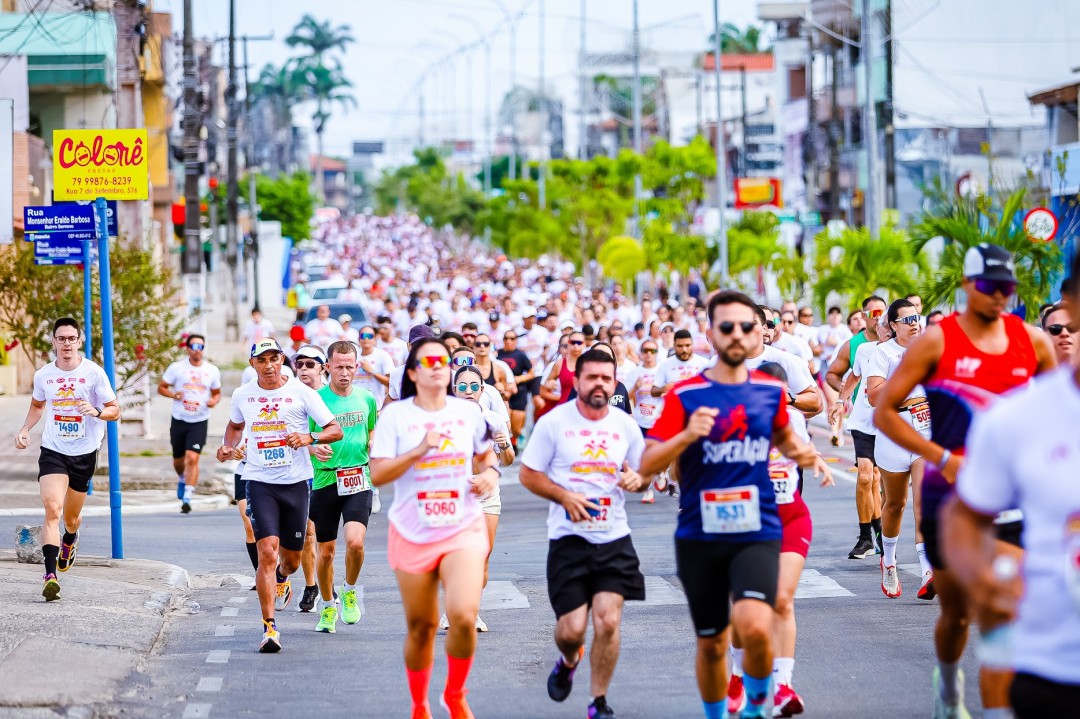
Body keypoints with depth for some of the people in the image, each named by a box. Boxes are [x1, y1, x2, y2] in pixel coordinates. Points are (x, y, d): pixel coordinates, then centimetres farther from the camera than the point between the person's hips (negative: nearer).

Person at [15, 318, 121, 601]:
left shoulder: (93, 373, -8)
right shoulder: (43, 375, 1)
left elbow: (115, 410, -4)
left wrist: (97, 411, -26)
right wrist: (25, 429, 4)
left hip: (84, 453, 0)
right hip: (52, 451, 0)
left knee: (71, 517, 14)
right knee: (52, 509, -20)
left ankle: (69, 540, 52)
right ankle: (50, 575, -26)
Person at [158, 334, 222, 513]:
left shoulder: (212, 371, 3)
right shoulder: (176, 368, -2)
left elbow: (217, 393, 14)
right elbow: (161, 387, 4)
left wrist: (214, 401, -9)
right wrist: (174, 395, -16)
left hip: (200, 422, -1)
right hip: (179, 420, 1)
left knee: (193, 458, -16)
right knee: (178, 460, 14)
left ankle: (187, 498, -12)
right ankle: (182, 479, 49)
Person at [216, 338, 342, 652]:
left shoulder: (301, 393, -4)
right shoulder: (242, 395, 5)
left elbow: (336, 430, -4)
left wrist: (310, 437, -22)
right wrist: (228, 446, 6)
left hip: (296, 483, 0)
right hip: (259, 482, 0)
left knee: (291, 558, 11)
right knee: (267, 552, -17)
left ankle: (281, 578, 51)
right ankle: (269, 627, -14)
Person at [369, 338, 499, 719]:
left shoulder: (468, 411, 5)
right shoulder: (395, 415, -3)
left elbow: (485, 455, 21)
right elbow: (377, 474, -9)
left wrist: (489, 475, -1)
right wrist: (420, 450, -19)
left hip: (463, 529, 1)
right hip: (412, 533, -1)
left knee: (464, 616, -19)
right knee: (421, 627, 8)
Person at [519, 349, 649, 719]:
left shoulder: (625, 425, 5)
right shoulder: (554, 422, -4)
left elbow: (643, 472, 16)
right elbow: (528, 474, -1)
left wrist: (637, 479, -9)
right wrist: (565, 496, -16)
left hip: (614, 538, 2)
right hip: (568, 538, -2)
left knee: (608, 620, -9)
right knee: (571, 628, -4)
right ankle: (569, 661, 34)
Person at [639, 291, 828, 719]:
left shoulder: (771, 391, 4)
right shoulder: (685, 395, -4)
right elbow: (647, 464, -9)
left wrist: (801, 453, 4)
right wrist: (687, 435, -25)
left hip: (757, 533, 0)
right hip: (700, 536, 0)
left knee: (755, 628, -22)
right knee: (711, 643, 11)